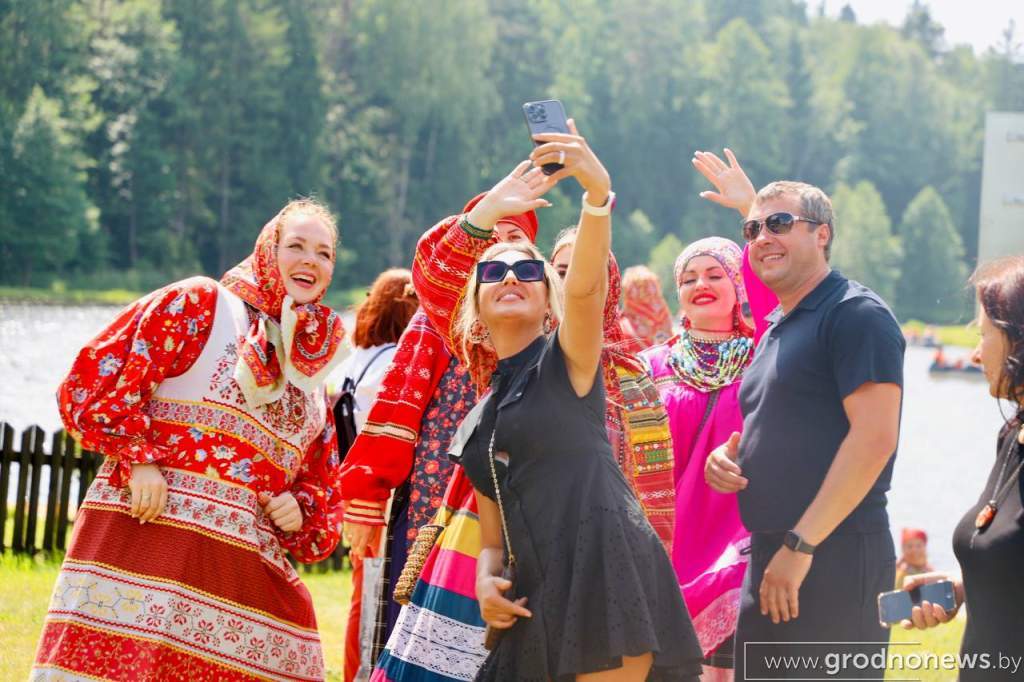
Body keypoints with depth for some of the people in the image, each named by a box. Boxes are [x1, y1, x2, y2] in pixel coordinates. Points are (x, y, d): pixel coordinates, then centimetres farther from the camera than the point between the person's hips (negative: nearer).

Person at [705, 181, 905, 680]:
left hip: (835, 555, -9)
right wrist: (726, 458, 6)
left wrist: (802, 544, -20)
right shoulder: (776, 328, 19)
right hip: (770, 560, 9)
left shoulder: (855, 314, -10)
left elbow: (874, 436, -19)